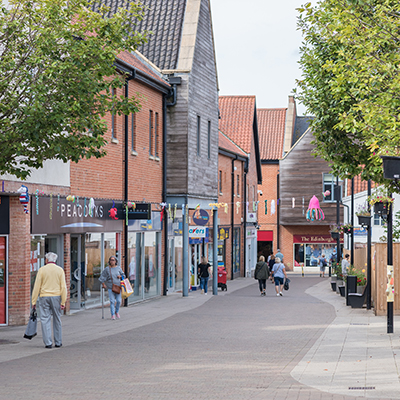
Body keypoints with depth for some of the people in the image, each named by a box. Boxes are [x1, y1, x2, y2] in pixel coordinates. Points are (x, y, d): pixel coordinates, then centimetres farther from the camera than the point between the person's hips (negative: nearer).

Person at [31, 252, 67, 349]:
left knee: (45, 320, 0)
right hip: (56, 297, 2)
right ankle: (58, 342, 16)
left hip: (44, 297, -2)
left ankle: (48, 343, -6)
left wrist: (33, 301, 0)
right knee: (57, 320, 12)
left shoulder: (42, 270, -2)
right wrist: (63, 302, -1)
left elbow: (37, 286, -4)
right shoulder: (60, 270, 1)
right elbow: (63, 287, -4)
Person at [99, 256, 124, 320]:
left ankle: (117, 312, 25)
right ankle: (112, 315, -1)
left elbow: (123, 275, 16)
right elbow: (102, 277, 3)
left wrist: (120, 276, -6)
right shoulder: (107, 269, -2)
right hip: (110, 287, -2)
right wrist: (103, 285, -4)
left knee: (118, 301, 0)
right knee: (112, 301, -8)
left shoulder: (118, 268, 5)